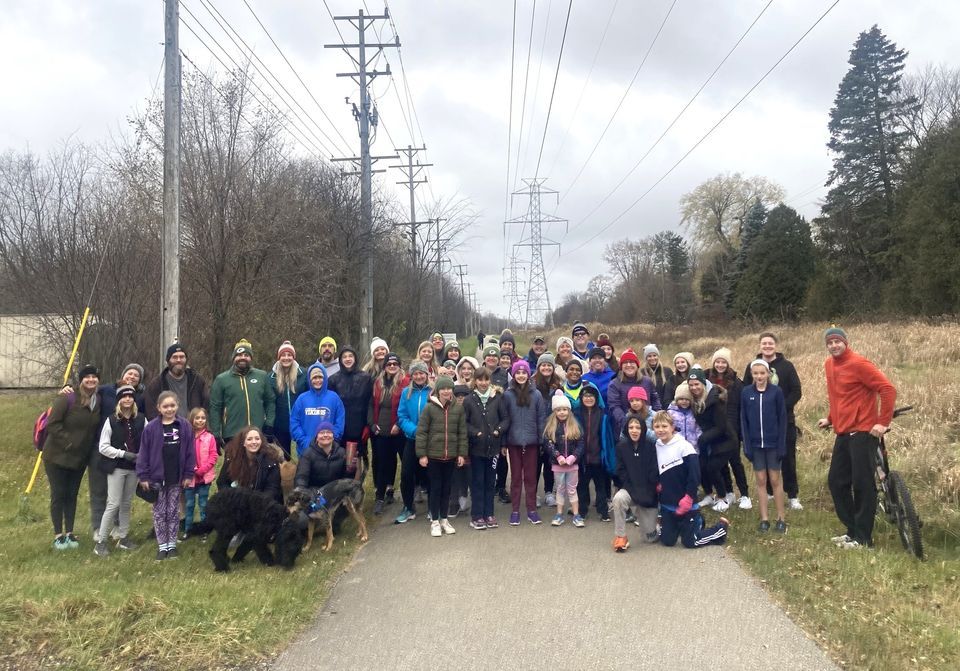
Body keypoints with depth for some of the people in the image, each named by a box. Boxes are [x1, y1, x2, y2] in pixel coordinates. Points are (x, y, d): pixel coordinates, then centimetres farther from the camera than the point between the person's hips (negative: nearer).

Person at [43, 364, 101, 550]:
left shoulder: (98, 401, 1)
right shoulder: (67, 398, -18)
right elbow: (52, 424, -19)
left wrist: (91, 449, 4)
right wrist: (67, 442, -20)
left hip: (80, 458, 5)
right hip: (57, 456, -5)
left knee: (72, 495, 11)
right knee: (58, 495, 3)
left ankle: (69, 534, 20)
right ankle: (58, 536, 12)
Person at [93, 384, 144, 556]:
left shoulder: (141, 419, -1)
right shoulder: (111, 420, -7)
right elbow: (103, 447, -7)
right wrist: (124, 454, -15)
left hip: (134, 468, 3)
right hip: (116, 468, -3)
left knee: (127, 504, 13)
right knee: (114, 504, -5)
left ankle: (123, 538, 25)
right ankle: (100, 542, 5)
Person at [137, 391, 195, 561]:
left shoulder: (184, 426, -4)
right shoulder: (151, 427, -7)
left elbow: (190, 452, -1)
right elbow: (144, 453, -5)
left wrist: (189, 475, -2)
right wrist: (143, 476, -7)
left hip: (177, 478, 1)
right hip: (157, 477, -1)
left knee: (173, 512, 10)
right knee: (159, 512, 7)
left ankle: (172, 544, 19)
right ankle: (162, 546, 16)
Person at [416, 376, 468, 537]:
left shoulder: (458, 408, 2)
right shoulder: (429, 408, -7)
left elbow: (462, 432, 5)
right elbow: (421, 432, -6)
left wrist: (462, 453, 2)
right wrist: (422, 454, -9)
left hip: (451, 456, 3)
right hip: (433, 455, -3)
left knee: (446, 488, 11)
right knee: (435, 487, 4)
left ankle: (444, 519, 24)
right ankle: (434, 521, 15)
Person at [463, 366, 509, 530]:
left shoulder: (497, 398, 2)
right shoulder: (469, 400, -2)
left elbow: (506, 418, 4)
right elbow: (464, 423, -4)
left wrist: (498, 430, -12)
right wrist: (476, 433, -15)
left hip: (493, 446, 2)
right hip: (476, 447, -2)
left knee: (490, 482, 10)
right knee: (477, 482, 4)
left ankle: (488, 514, 19)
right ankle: (476, 516, 10)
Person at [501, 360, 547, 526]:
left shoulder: (536, 394, -2)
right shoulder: (508, 395, -3)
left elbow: (541, 418, 1)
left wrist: (542, 440, -2)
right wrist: (503, 443, -3)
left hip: (531, 442, 0)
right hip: (514, 442, 0)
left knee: (531, 476, 8)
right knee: (516, 476, 8)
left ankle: (531, 510, 17)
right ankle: (515, 511, 15)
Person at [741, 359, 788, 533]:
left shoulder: (776, 391, -6)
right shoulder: (746, 392, -2)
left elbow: (782, 419, -4)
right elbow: (743, 420, 1)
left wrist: (782, 445, -8)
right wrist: (747, 445, -4)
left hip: (773, 443, -2)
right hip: (755, 444, 2)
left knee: (775, 480, 6)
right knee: (761, 480, 8)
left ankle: (781, 518, 16)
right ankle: (764, 519, 15)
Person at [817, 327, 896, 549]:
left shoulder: (858, 363, -12)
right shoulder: (829, 365, 11)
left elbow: (888, 389, -16)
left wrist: (883, 422, -18)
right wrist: (830, 418, 17)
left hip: (862, 432, -8)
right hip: (843, 433, 8)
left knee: (862, 484, -4)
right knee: (836, 482, 10)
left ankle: (863, 538, 4)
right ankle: (852, 530, 22)